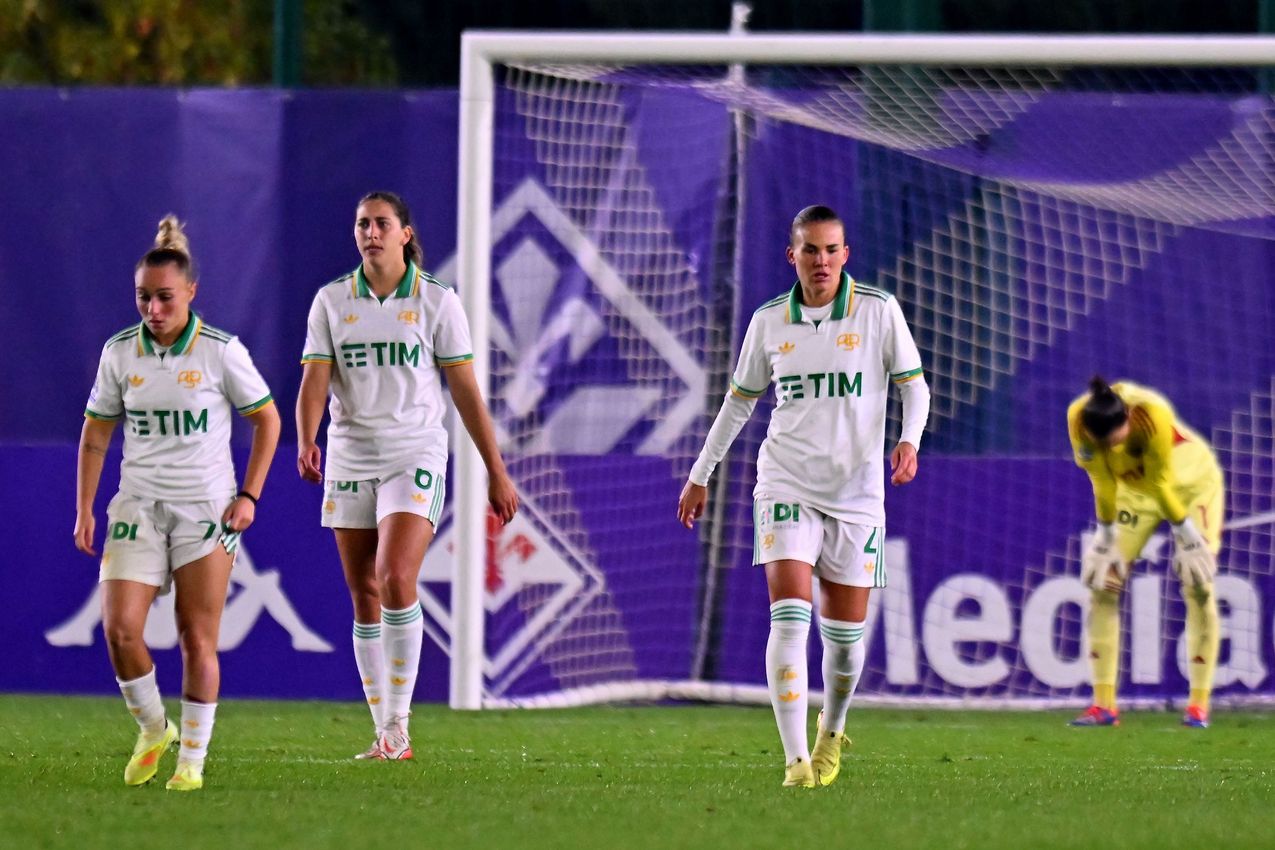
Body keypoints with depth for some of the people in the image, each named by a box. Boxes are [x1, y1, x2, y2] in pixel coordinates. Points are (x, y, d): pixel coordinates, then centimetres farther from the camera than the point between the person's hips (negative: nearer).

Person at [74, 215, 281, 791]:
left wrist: (249, 496, -4)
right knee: (119, 627, -12)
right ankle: (152, 730, 11)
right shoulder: (120, 352, 1)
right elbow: (95, 433, 10)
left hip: (207, 507, -2)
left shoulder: (221, 351, -7)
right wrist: (84, 510, 4)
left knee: (198, 639, -2)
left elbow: (267, 419, 4)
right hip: (139, 504, 2)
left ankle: (193, 759, 10)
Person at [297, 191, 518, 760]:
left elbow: (465, 390, 1)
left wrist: (496, 472, 0)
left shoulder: (437, 301, -1)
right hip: (350, 457, 3)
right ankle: (385, 735, 12)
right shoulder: (331, 301, 4)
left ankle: (398, 721, -13)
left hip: (415, 456, -3)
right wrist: (306, 442, -25)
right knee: (364, 599, 4)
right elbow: (314, 380, -5)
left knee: (396, 579, -21)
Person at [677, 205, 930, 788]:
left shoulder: (878, 311, -2)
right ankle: (795, 758, -18)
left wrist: (909, 439, -18)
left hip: (856, 493, 0)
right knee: (790, 618, -17)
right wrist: (700, 476, 18)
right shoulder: (769, 320, 4)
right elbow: (739, 401, 16)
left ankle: (832, 731, 34)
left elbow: (913, 386, 3)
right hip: (786, 485, 0)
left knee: (845, 633, 4)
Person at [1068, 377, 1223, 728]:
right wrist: (1106, 536, -13)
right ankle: (1103, 704, -5)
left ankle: (1199, 704, -8)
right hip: (1134, 487, 4)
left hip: (1192, 482, -4)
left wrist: (1186, 532, -18)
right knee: (1103, 582, -7)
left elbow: (1160, 482, -28)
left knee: (1198, 585, -12)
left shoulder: (1153, 414, -39)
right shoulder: (1079, 418, -30)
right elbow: (1103, 480, -19)